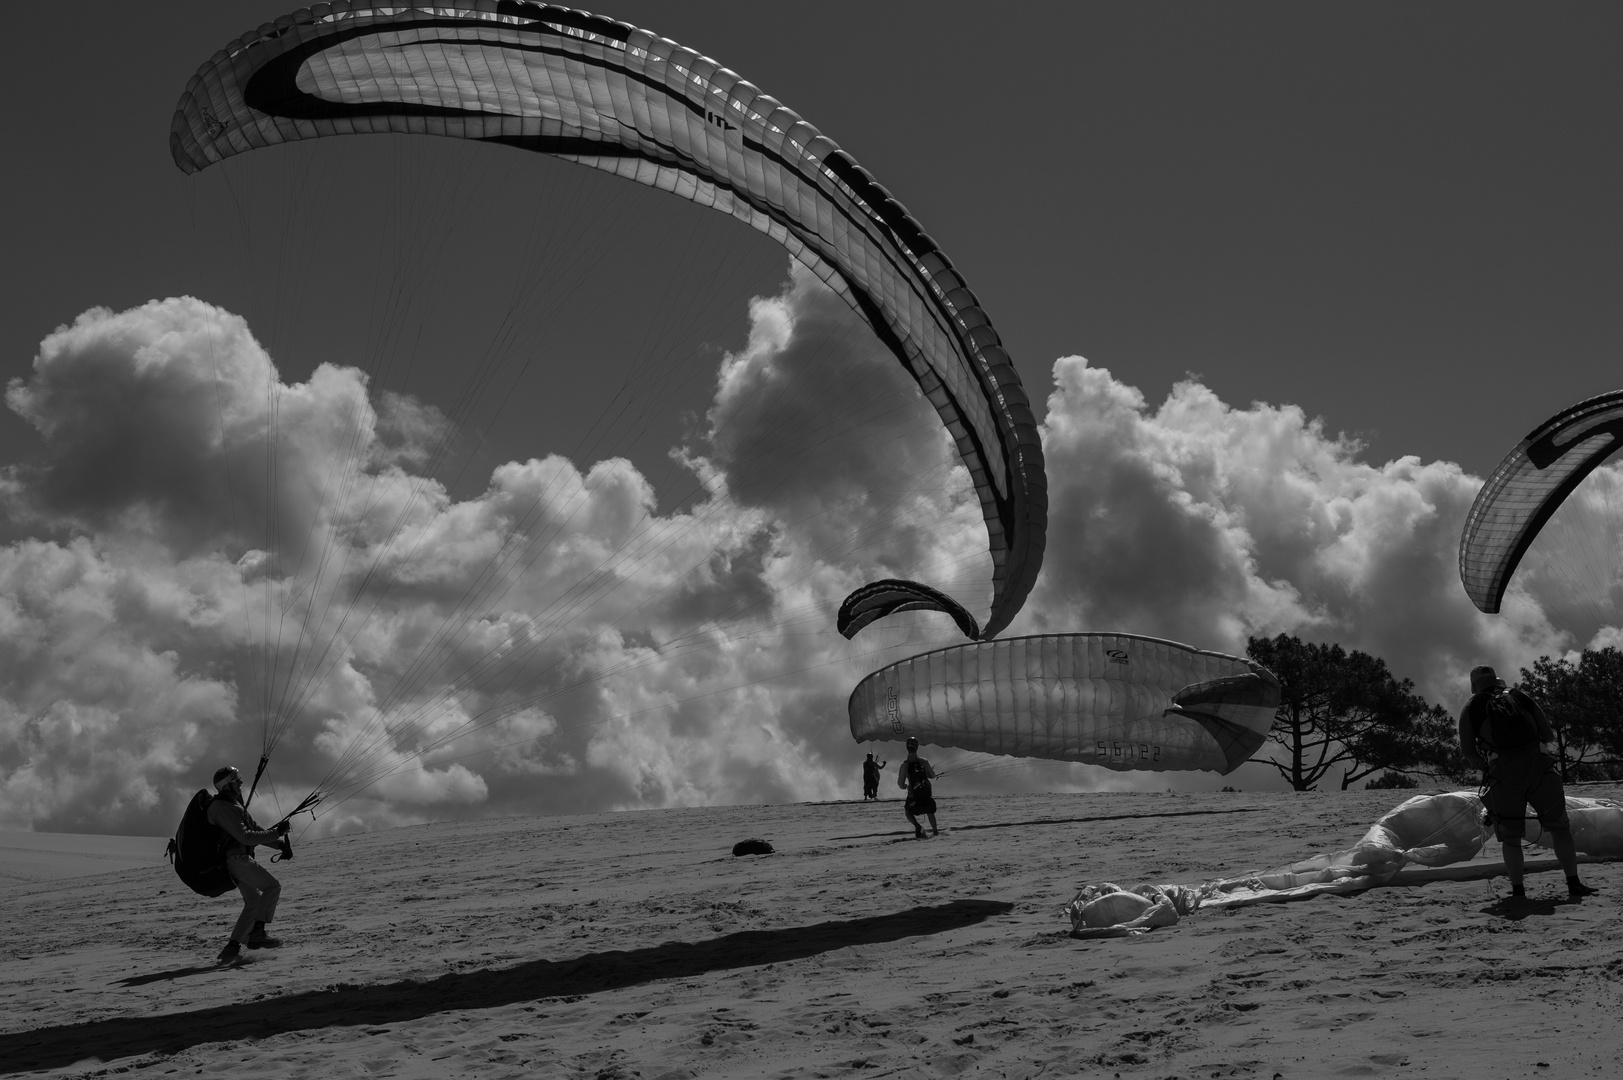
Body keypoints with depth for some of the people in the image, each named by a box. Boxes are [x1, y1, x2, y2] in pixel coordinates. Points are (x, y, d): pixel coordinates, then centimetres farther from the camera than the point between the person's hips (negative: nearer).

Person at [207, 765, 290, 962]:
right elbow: (245, 836, -20)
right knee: (273, 886, -15)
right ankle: (257, 931, -20)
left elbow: (255, 830, 20)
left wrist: (279, 843, 9)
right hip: (236, 858, -10)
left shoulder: (234, 805, 20)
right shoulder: (222, 808, -13)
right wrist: (276, 832, -17)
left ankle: (233, 947, 11)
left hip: (241, 859, 10)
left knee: (253, 902, 13)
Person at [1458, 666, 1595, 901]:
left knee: (1510, 836, 11)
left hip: (1503, 776, -1)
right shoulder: (1521, 697, 17)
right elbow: (1548, 735, 16)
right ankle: (1574, 884, 3)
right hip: (1538, 768, 1)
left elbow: (1468, 751, 11)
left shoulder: (1471, 708, 14)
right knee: (1559, 826, 10)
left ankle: (1517, 890, 7)